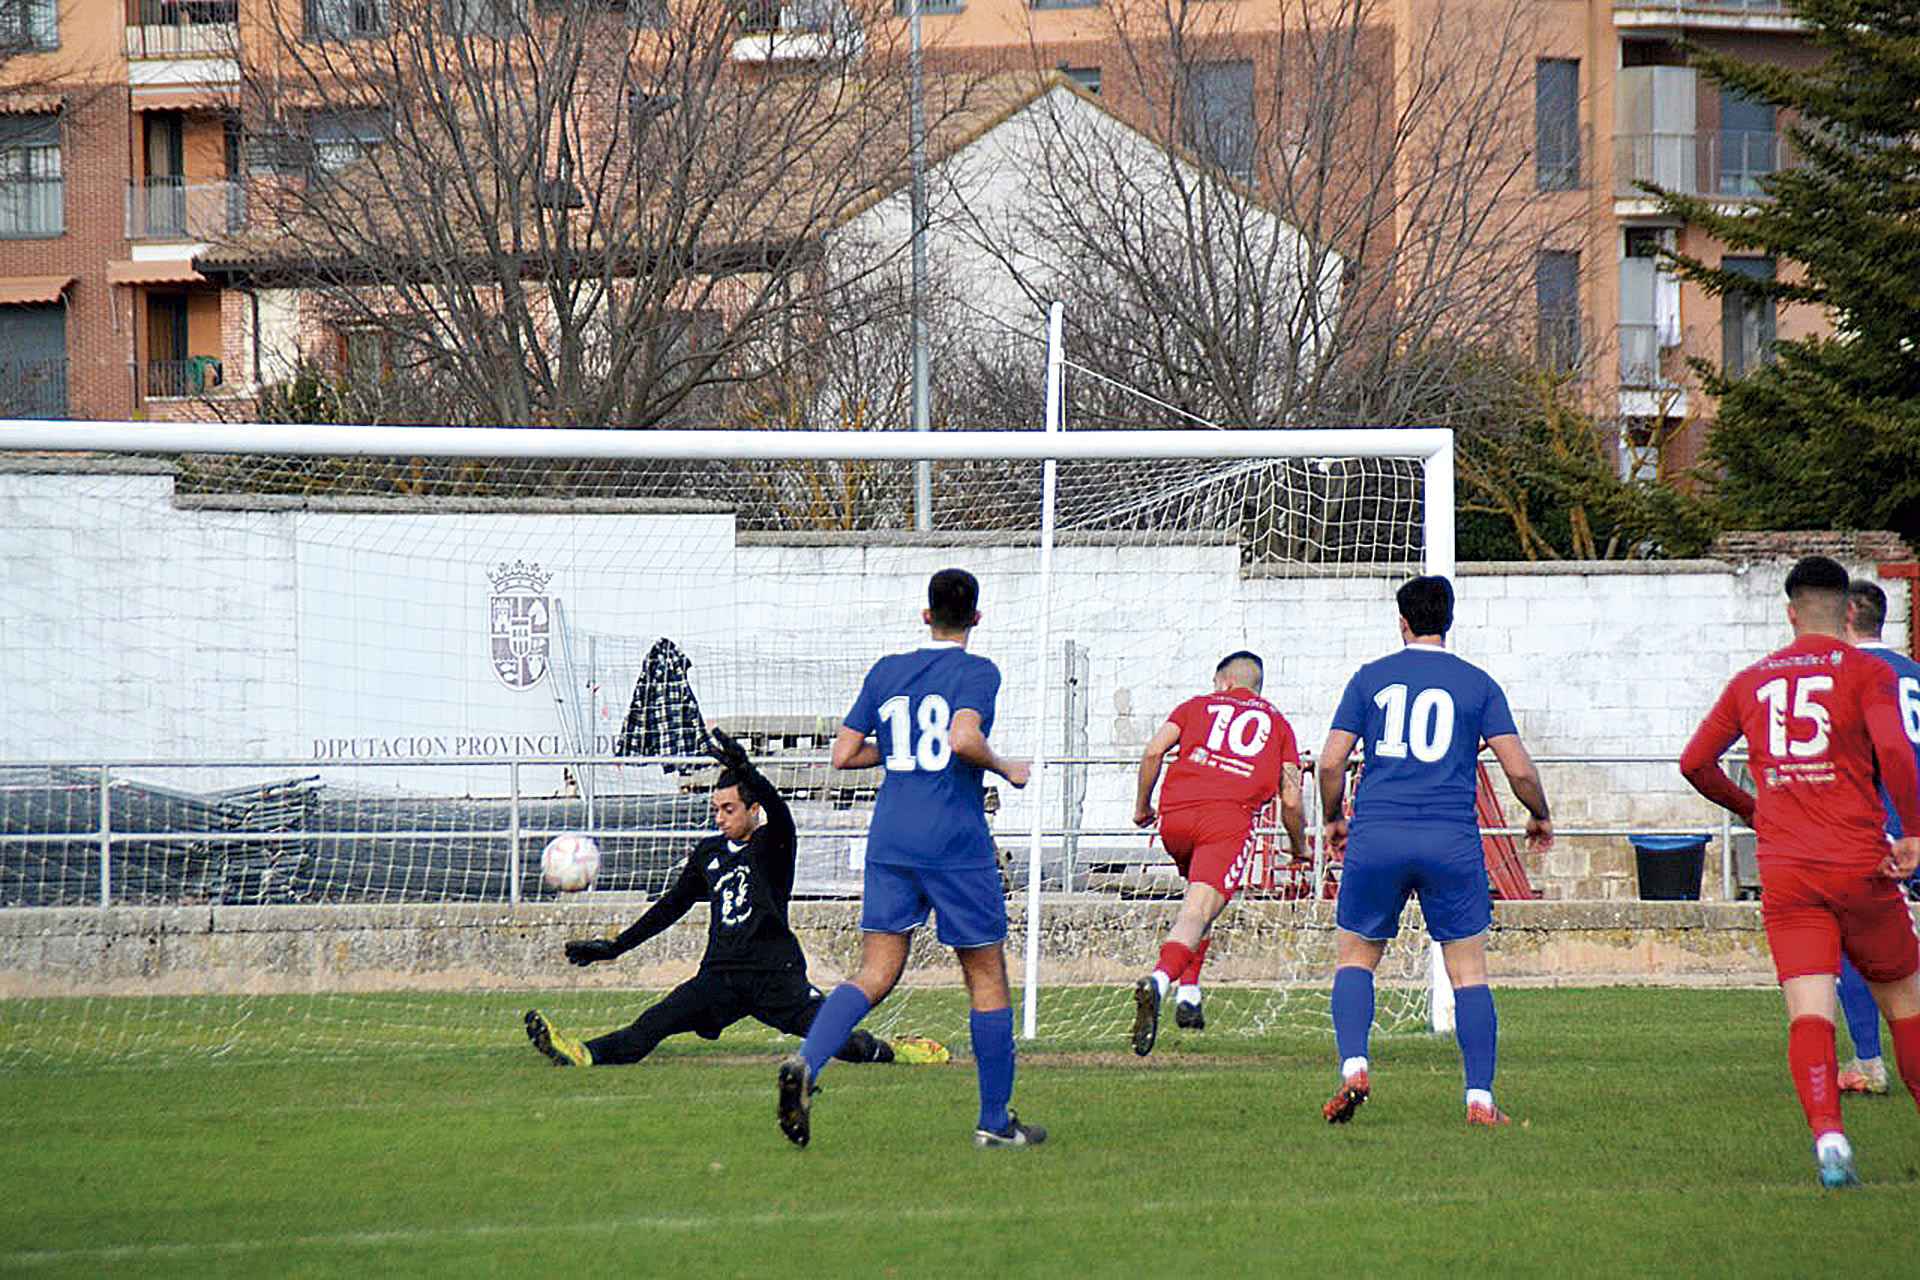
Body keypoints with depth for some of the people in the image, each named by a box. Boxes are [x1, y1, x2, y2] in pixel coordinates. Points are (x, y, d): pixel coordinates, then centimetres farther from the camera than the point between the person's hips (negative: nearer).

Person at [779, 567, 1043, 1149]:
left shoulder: (886, 671, 10)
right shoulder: (977, 672, -5)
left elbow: (844, 754, 9)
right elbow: (964, 738, -22)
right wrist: (1006, 768, -5)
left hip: (890, 841, 4)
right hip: (957, 848, -4)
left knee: (876, 974, 2)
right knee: (987, 977, 8)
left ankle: (805, 1063, -24)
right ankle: (995, 1120, 12)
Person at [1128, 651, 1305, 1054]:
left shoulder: (1197, 706, 24)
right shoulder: (1276, 723, 24)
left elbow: (1153, 751, 8)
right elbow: (1291, 801, 17)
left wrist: (1142, 805, 20)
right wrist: (1299, 846, 33)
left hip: (1175, 815, 3)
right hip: (1229, 819, -3)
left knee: (1200, 900, 28)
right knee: (1199, 911, -15)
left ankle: (1188, 994, 18)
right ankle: (1160, 980, -44)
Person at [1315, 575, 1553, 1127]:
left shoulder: (1370, 678, 8)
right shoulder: (1478, 684, 6)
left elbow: (1331, 761, 3)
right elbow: (1519, 769, 1)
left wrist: (1334, 819, 20)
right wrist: (1540, 818, 20)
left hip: (1376, 837, 0)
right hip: (1452, 842, 0)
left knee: (1354, 958, 14)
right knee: (1469, 972, 6)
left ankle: (1354, 1066, -7)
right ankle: (1480, 1098, -1)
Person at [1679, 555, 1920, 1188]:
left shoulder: (1750, 682, 13)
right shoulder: (1866, 672, 0)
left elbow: (1695, 762, 16)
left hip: (1784, 870, 2)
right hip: (1860, 863, -2)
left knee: (1808, 1012, -6)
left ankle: (1827, 1132, -27)